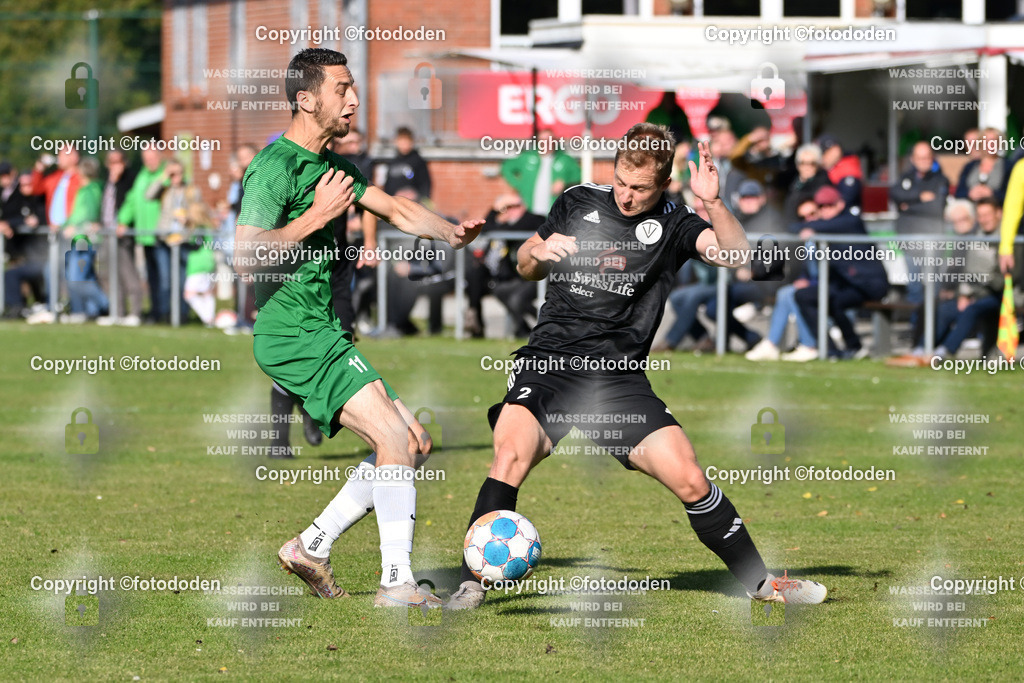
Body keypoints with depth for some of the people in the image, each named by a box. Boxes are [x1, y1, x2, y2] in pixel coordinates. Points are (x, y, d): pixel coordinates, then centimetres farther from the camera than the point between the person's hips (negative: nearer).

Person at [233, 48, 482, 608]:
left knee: (411, 445, 8)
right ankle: (397, 584, -15)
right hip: (294, 335, -10)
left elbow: (396, 209, 21)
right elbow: (245, 255, -23)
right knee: (394, 439, -18)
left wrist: (451, 231, 3)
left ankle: (311, 547, 13)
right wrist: (315, 218, -20)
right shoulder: (276, 168, -14)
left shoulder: (329, 166, 16)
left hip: (325, 333, 10)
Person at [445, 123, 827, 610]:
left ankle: (759, 581, 11)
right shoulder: (578, 202, 9)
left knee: (688, 479, -7)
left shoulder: (671, 225, 5)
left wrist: (713, 203, -25)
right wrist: (539, 252, -2)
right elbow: (526, 267, 21)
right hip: (549, 363, 0)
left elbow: (735, 254, -10)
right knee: (511, 455, -26)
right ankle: (472, 584, -19)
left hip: (620, 379, 0)